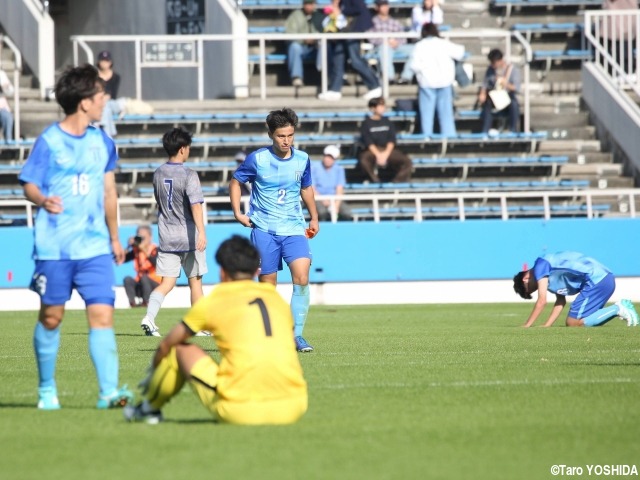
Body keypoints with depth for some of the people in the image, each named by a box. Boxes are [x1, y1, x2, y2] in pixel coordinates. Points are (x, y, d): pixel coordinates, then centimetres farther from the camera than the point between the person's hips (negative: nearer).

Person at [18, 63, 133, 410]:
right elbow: (29, 185, -5)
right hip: (54, 247, -3)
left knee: (102, 314, -10)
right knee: (51, 317, 7)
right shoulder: (49, 141, -5)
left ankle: (109, 391, -14)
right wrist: (42, 200, -28)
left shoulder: (102, 142, 9)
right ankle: (47, 389, 24)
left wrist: (114, 237, 23)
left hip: (95, 247, 3)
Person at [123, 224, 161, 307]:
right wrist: (129, 247, -17)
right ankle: (132, 302, -28)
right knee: (127, 279, -23)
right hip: (140, 286, 4)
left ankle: (146, 302, -27)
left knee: (144, 277, -34)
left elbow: (155, 262, -29)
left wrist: (143, 248, -31)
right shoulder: (136, 250, 4)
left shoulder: (155, 249, -8)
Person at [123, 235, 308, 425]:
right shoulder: (278, 299, 16)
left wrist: (153, 373, 41)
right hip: (293, 408, 3)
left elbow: (165, 346, 19)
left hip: (239, 411, -3)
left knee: (180, 349, 18)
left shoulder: (213, 302, 7)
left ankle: (150, 408, 38)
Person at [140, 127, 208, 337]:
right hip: (188, 237, -4)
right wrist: (201, 232, -32)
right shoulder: (189, 175, -12)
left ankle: (149, 317, -21)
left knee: (167, 282, 2)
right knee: (195, 281, 11)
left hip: (166, 238, 4)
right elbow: (196, 204, -24)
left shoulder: (158, 174, 7)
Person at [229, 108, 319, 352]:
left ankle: (297, 334, -11)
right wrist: (238, 213, -1)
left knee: (301, 276, -17)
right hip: (264, 229, -2)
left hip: (294, 228, 2)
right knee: (267, 285, 1)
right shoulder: (257, 159, -6)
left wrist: (314, 218, 21)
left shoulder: (302, 159, 4)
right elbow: (235, 182, 8)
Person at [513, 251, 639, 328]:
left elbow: (542, 301, -8)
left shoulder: (540, 266, -3)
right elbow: (561, 302, 24)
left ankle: (617, 309, -7)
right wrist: (545, 327, 18)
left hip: (596, 281, -10)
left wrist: (525, 327, -4)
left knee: (572, 323, -6)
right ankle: (619, 308, 7)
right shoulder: (550, 272, 25)